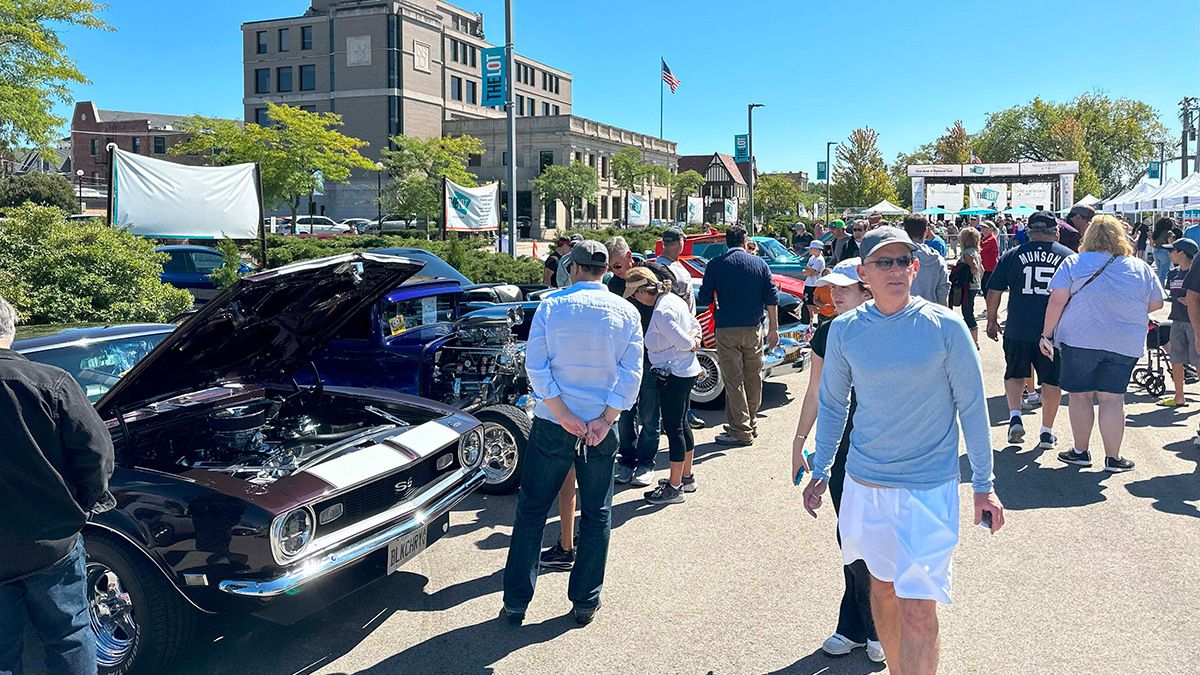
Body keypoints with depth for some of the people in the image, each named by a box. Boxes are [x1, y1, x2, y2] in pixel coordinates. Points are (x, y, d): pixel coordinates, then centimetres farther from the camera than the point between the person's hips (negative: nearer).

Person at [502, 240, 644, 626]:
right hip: (601, 426, 1)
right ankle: (585, 602, 21)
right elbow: (631, 374, -8)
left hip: (552, 425, -1)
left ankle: (516, 602, 15)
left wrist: (564, 416, -10)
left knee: (531, 511, 10)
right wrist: (604, 421, -9)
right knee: (597, 515, 13)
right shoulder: (626, 313, -1)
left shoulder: (550, 306, -4)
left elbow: (535, 368, -11)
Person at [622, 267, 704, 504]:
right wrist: (694, 338, 0)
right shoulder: (673, 299, 8)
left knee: (673, 428, -2)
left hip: (674, 375, -10)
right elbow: (695, 325, 17)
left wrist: (690, 343, -1)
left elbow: (683, 342, -21)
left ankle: (674, 487, 6)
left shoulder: (661, 312, -23)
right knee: (681, 424, 19)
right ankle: (686, 478, 31)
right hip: (687, 371, 10)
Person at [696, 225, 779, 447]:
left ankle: (740, 431, -1)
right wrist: (773, 328, 8)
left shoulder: (716, 265, -2)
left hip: (726, 330, -3)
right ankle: (751, 425, 24)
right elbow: (772, 298, 3)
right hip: (753, 329, 3)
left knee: (733, 381, -1)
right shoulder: (760, 264, 5)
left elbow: (704, 299, -3)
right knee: (753, 379, 13)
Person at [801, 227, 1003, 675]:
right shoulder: (844, 330, -1)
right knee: (882, 587, 18)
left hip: (929, 486, -3)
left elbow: (972, 407, -1)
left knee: (917, 609, -6)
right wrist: (820, 471, 12)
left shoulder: (945, 327, -9)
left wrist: (984, 484, 0)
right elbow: (831, 404, 11)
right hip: (863, 483, 3)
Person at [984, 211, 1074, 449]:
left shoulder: (1011, 256, 2)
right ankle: (1046, 432, 15)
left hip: (1018, 331, 0)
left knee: (1015, 374, 19)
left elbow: (994, 292, 4)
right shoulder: (1069, 257, 4)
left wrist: (992, 320, 16)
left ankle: (1015, 416, 1)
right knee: (1052, 380, 12)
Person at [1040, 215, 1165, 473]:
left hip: (1080, 339, -2)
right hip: (1125, 344, 2)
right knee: (1113, 398, 5)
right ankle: (1113, 457, 8)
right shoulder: (1141, 268, 5)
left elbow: (1057, 301, -8)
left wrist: (1047, 335, -1)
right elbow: (1156, 303, 13)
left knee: (1080, 395, 9)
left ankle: (1081, 452, 18)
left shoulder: (1073, 263, -2)